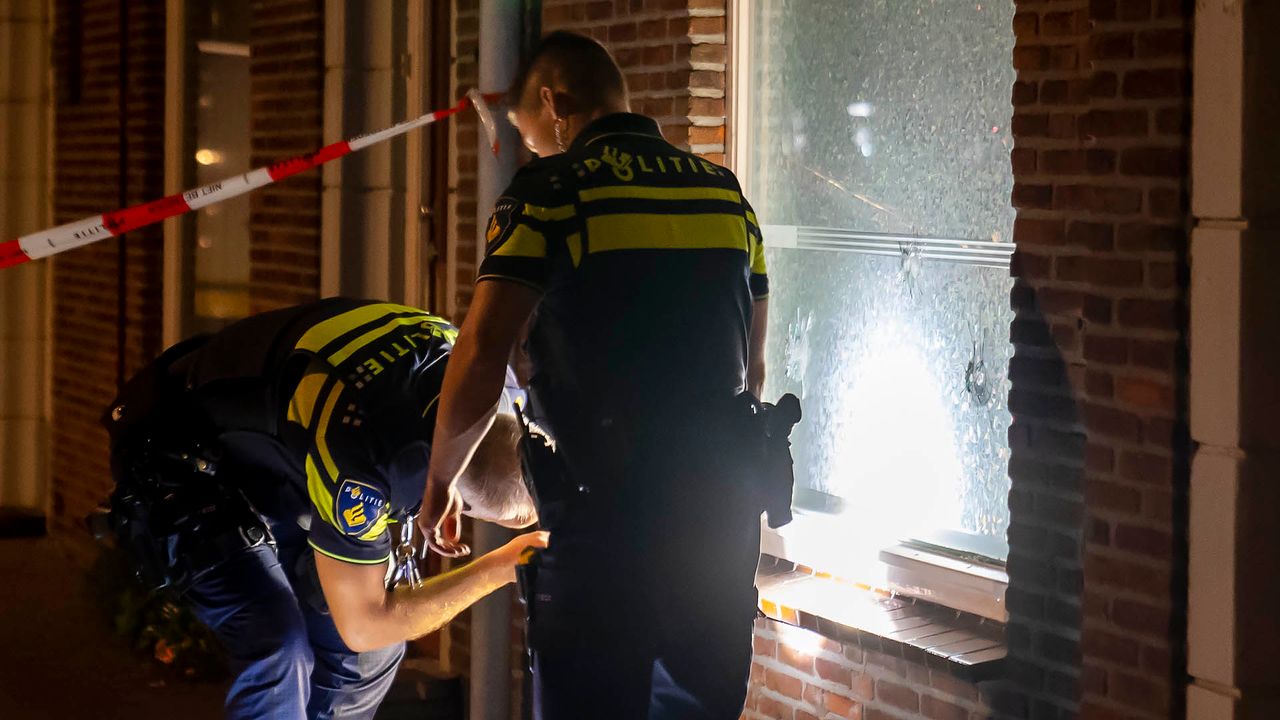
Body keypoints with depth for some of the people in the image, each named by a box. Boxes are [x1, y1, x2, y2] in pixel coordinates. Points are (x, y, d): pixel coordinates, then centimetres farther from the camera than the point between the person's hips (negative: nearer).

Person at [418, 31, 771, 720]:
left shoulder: (552, 189, -7)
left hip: (609, 512, -6)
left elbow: (480, 359, -14)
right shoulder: (725, 191, 13)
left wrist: (439, 482, 0)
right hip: (725, 508, 6)